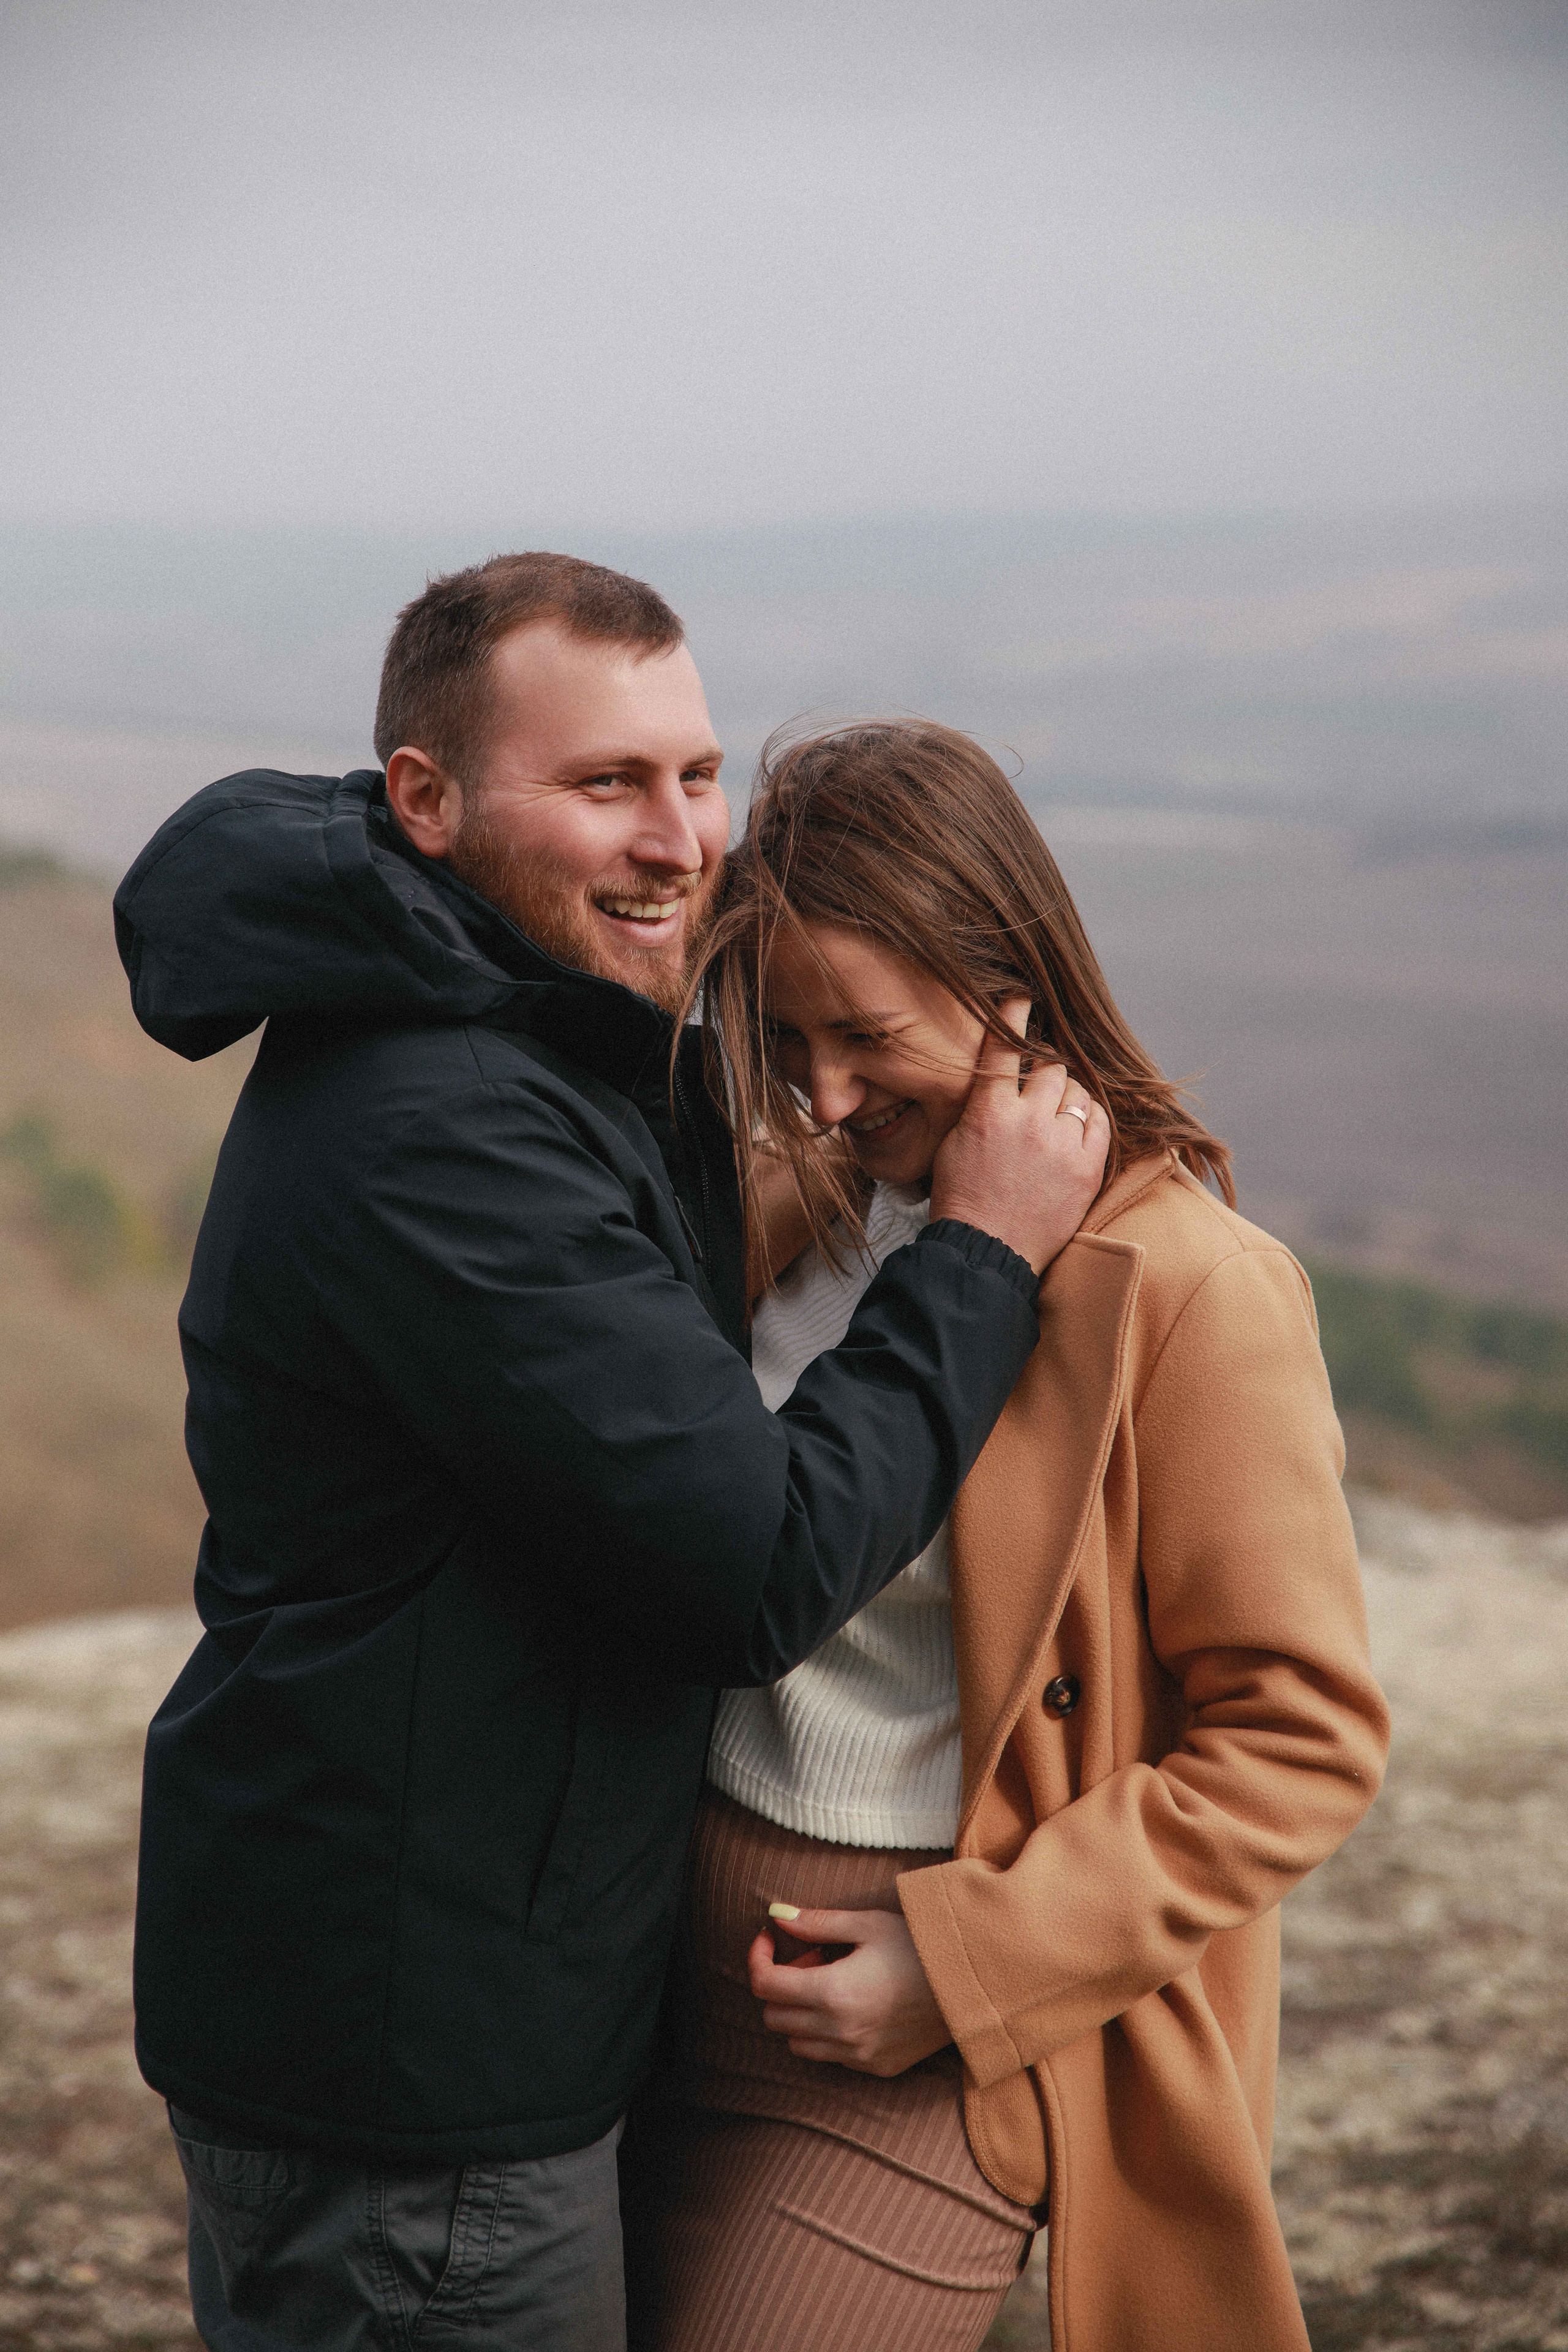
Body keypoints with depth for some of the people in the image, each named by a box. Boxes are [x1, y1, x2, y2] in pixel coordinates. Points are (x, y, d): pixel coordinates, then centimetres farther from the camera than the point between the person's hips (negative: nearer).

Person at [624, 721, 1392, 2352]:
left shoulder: (1186, 1290, -15)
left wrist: (964, 1968, -16)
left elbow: (1300, 1745, -13)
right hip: (688, 1962, 7)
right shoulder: (801, 1215, 5)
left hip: (938, 2050, -7)